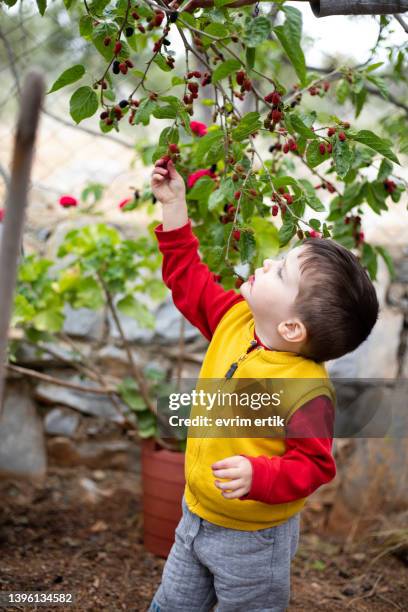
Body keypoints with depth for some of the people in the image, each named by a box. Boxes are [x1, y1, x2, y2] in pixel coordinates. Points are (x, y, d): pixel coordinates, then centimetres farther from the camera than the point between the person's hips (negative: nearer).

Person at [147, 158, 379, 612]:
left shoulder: (306, 389, -31)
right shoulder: (236, 319, -10)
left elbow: (312, 466, -27)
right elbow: (189, 280, 3)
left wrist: (257, 476, -43)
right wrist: (174, 206, 0)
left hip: (251, 541, -7)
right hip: (196, 518, 7)